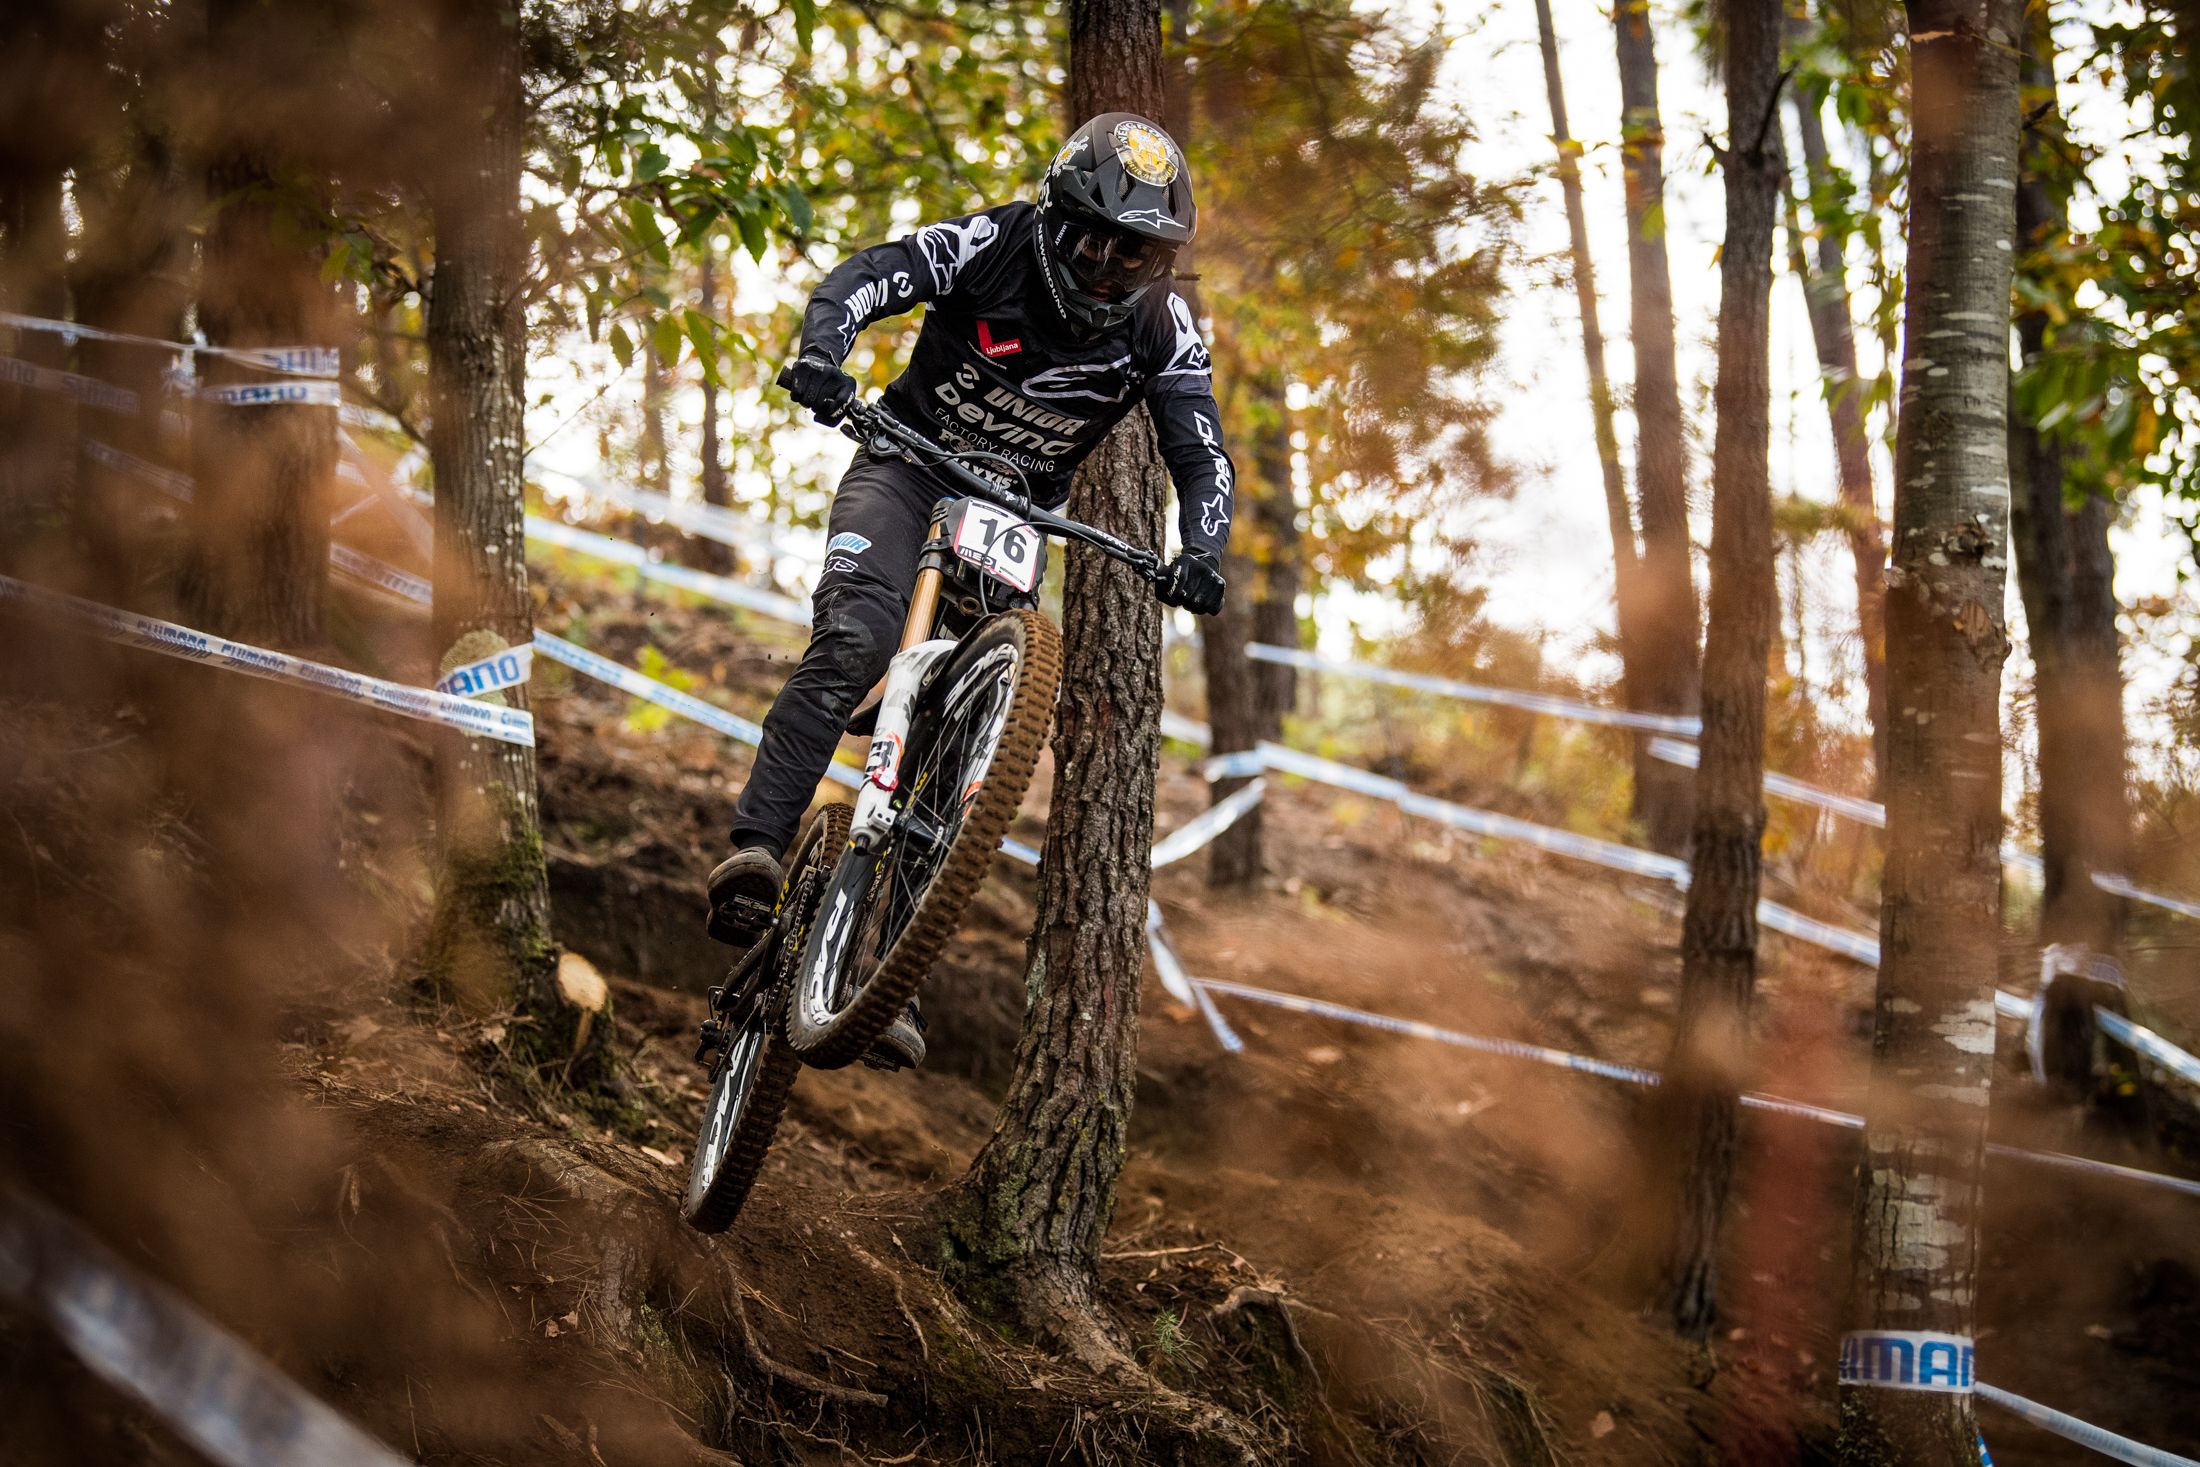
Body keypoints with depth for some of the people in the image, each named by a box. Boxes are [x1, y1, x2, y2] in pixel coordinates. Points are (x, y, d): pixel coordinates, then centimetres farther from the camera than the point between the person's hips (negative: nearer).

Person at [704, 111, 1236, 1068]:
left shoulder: (1160, 329, -11)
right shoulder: (993, 246, -17)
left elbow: (1202, 455, -12)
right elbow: (865, 279, -23)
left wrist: (1201, 552, -31)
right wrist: (823, 352, -44)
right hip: (911, 460, -3)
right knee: (855, 642, -31)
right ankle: (756, 850, -36)